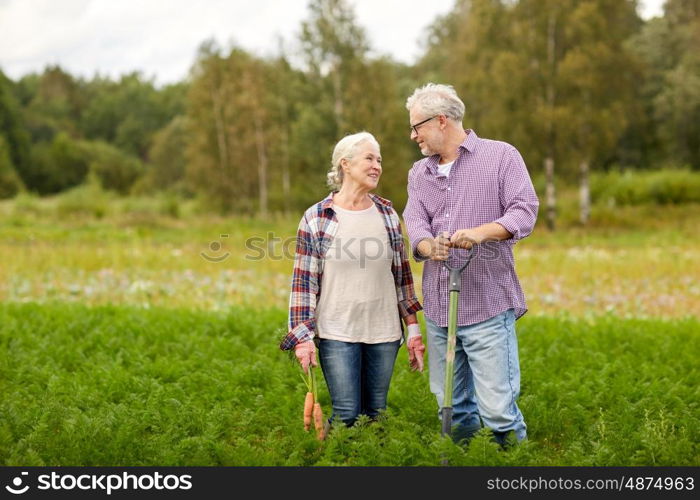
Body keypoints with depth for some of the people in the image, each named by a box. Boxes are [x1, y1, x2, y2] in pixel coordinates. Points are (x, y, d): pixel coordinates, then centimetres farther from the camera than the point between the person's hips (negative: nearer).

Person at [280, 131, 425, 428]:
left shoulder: (387, 214, 6)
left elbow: (402, 275, 11)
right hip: (337, 334, -3)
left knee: (375, 414, 9)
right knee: (347, 415, -5)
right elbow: (304, 282, -4)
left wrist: (413, 329, 9)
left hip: (384, 333, 4)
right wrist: (303, 337, -10)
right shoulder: (316, 219, -5)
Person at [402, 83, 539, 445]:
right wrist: (429, 246, -23)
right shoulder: (419, 173, 16)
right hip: (438, 308, 5)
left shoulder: (501, 156, 1)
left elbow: (524, 211, -9)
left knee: (497, 408, -10)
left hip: (488, 307, -5)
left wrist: (480, 232, -26)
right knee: (452, 408, 12)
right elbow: (414, 222, 1)